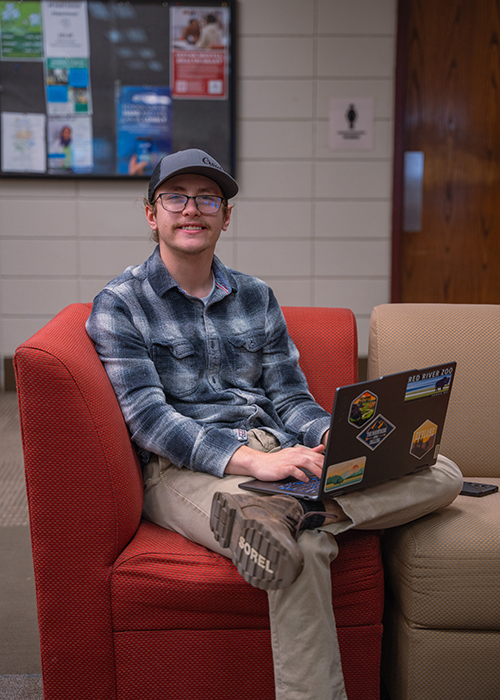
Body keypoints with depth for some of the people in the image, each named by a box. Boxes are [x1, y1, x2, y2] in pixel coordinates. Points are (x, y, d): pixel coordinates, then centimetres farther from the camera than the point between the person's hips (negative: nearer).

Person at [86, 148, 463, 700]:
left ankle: (283, 516, -33)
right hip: (186, 468, -5)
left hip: (277, 453, 6)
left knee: (441, 474, -13)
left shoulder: (256, 296, 18)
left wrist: (333, 436, -11)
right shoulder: (119, 305, 2)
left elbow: (290, 396, 14)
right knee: (303, 548, -36)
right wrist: (251, 460, -24)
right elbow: (148, 417, -10)